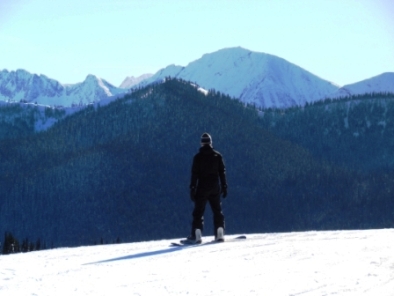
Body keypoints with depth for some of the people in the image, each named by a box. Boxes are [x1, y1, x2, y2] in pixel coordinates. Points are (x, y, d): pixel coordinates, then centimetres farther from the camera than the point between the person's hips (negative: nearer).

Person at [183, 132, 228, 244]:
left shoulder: (198, 157, -4)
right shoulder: (217, 155, 4)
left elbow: (194, 174, -6)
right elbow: (222, 172, 5)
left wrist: (192, 189, -4)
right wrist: (224, 187, 10)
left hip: (202, 188, -3)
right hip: (215, 188, 3)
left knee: (198, 212, -2)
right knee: (217, 211, 10)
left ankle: (196, 235, -9)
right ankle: (220, 234, 6)